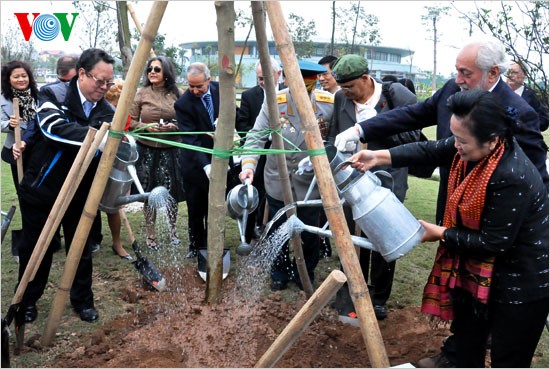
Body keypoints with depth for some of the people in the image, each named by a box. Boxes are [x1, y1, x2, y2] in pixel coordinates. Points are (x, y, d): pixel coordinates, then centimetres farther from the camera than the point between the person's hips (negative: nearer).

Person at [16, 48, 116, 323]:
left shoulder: (106, 110, -3)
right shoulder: (54, 94, -14)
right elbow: (55, 128, -32)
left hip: (80, 192, 3)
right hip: (41, 189, -2)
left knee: (81, 249, 11)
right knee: (35, 248, 13)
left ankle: (82, 300, 31)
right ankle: (27, 301, 34)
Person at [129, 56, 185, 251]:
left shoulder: (178, 94, 3)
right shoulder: (141, 94, 2)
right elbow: (131, 122, 2)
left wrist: (174, 126, -13)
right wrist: (146, 127, -15)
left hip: (171, 150, 0)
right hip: (147, 150, 0)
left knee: (171, 191, 2)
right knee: (149, 193, 4)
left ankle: (172, 231, 23)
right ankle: (150, 235, 19)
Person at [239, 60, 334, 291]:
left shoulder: (329, 104, -10)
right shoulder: (274, 103, -10)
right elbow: (256, 136, -11)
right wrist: (248, 164, -25)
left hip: (311, 184, 0)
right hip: (278, 182, 1)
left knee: (309, 235, 13)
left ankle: (305, 276, 39)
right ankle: (280, 274, 39)